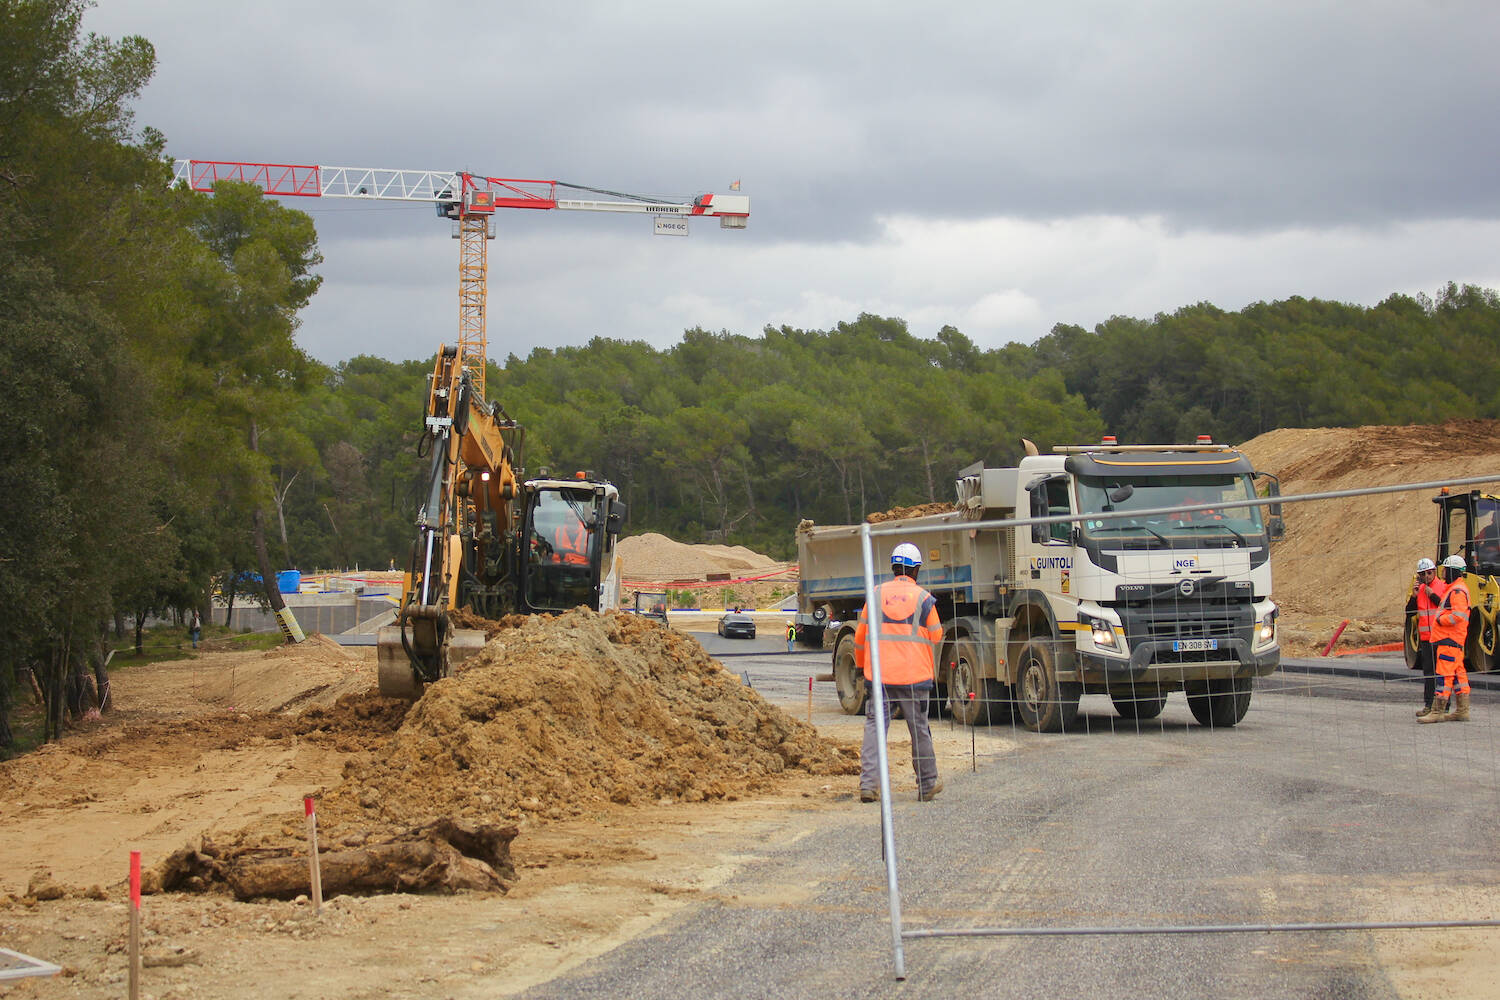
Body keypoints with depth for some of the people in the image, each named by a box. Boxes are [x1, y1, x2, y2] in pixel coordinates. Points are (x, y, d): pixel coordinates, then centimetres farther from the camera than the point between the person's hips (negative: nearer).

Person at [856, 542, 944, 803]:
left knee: (874, 725, 1)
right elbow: (935, 638, 7)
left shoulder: (876, 595, 6)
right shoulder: (924, 599, 0)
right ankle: (927, 784, 19)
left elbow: (860, 637, 15)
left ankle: (869, 782, -12)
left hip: (879, 674, 1)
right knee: (919, 729, 8)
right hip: (915, 674, -1)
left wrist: (862, 664, 29)